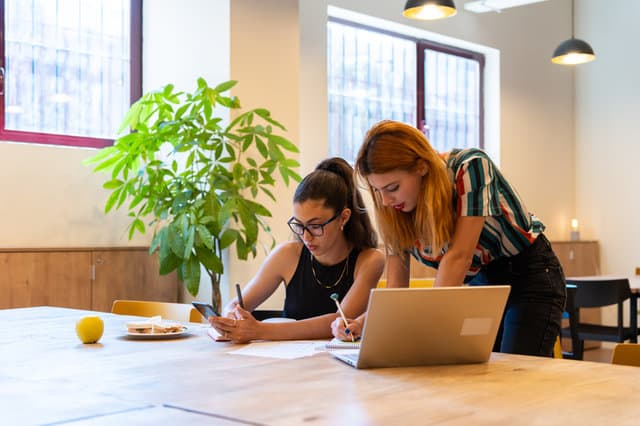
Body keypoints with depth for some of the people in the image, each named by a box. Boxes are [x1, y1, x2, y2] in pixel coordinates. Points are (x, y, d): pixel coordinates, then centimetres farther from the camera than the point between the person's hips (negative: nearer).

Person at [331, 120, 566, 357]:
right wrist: (365, 320, -27)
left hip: (528, 277, -5)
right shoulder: (394, 207, -10)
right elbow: (395, 288, -9)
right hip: (480, 282, 5)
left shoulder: (470, 166, -26)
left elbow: (458, 255, -30)